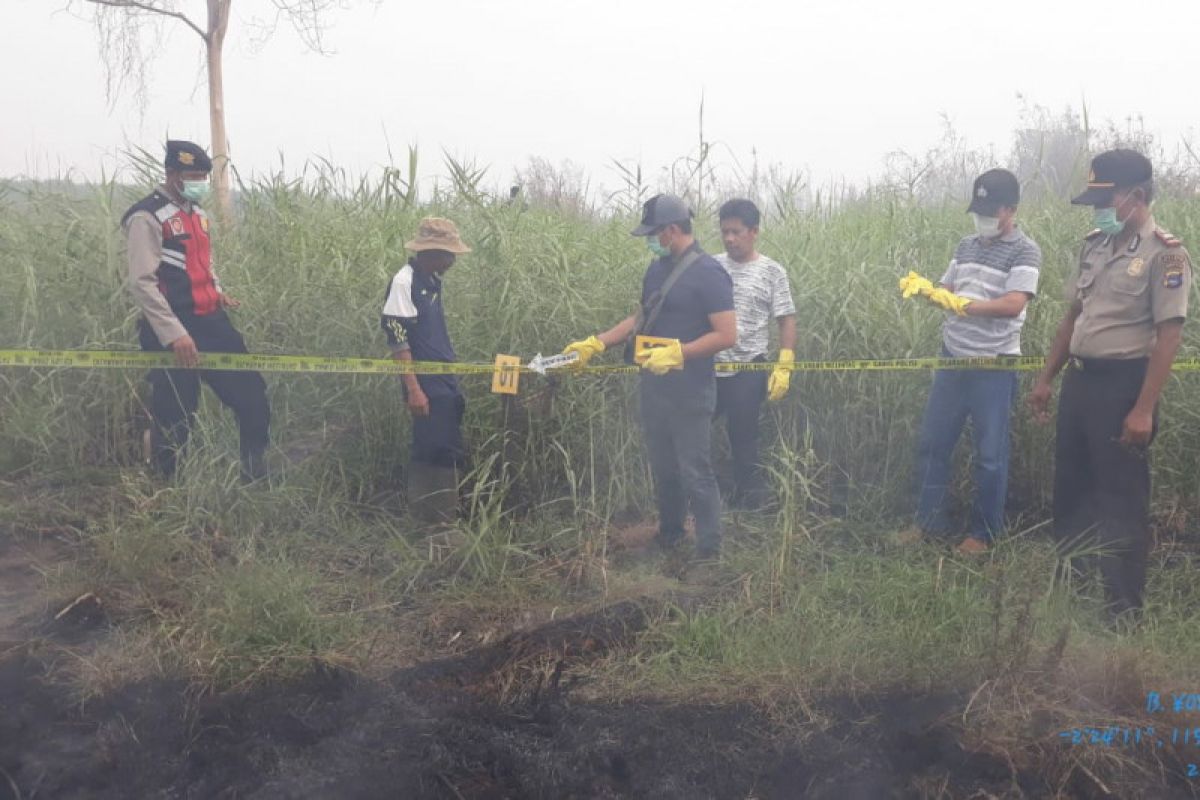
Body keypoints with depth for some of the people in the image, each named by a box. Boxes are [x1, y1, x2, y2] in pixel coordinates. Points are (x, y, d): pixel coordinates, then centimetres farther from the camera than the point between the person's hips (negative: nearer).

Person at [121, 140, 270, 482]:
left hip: (211, 322, 8)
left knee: (251, 395, 7)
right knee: (174, 418, 0)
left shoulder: (197, 213, 15)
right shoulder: (147, 217, -10)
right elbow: (142, 283, -17)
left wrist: (218, 291, 9)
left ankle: (258, 478, 20)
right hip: (174, 333, -8)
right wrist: (174, 334, -22)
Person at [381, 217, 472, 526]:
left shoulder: (433, 282, 12)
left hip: (445, 382, 9)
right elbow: (397, 340, -18)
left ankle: (444, 519, 24)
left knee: (449, 451, 14)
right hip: (426, 385, -9)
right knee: (431, 453, -3)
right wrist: (413, 389, -21)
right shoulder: (404, 282, -15)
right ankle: (430, 521, 8)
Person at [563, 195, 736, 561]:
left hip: (689, 394, -7)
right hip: (653, 388, 8)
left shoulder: (708, 273, -14)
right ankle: (668, 537, 33)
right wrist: (596, 343, 11)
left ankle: (710, 553, 10)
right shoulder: (658, 268, 10)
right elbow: (642, 318, 19)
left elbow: (727, 335, -18)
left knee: (695, 473, -1)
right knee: (662, 468, 17)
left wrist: (676, 353, -25)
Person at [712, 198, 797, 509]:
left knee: (743, 438, 5)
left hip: (748, 370, -3)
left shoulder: (771, 272, 0)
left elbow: (787, 321, 0)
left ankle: (748, 501, 20)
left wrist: (783, 368, -8)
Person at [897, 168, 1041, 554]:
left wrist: (962, 304, -28)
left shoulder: (1025, 251, -10)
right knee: (932, 442, 11)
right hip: (953, 358, 6)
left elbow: (1014, 304, -21)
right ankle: (930, 520, 25)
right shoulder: (966, 246, 11)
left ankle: (984, 532, 17)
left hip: (994, 366, -6)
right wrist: (924, 289, -8)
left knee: (990, 453, 3)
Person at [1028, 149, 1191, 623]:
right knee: (1070, 487, 16)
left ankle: (1124, 606, 13)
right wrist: (1046, 378, 14)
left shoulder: (1164, 254, -12)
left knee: (1122, 498, 1)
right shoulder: (1095, 245, 9)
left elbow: (1168, 336, -16)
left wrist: (1144, 409, -20)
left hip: (1124, 383, -7)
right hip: (1080, 379, 7)